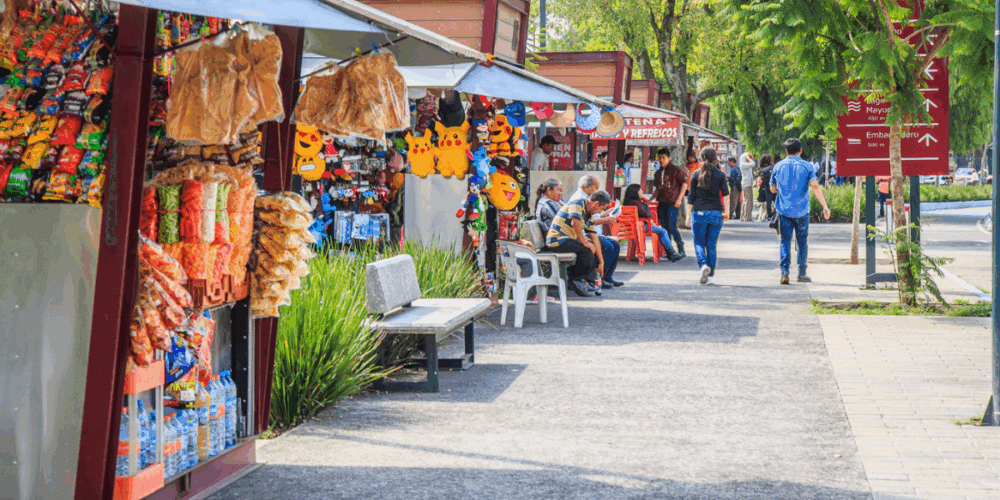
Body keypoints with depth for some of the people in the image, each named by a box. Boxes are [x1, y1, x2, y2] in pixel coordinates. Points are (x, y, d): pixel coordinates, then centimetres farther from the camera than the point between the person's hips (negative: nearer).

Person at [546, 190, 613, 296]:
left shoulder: (589, 214, 15)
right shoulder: (577, 203, -12)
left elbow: (594, 237, 15)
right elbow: (575, 223, -28)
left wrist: (601, 261, 13)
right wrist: (585, 242, -23)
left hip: (569, 239, 10)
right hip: (557, 239, -10)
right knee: (587, 250, -24)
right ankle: (575, 279, -10)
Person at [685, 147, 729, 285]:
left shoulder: (696, 175, 2)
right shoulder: (720, 174, 4)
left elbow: (691, 197, 2)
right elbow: (725, 194, -6)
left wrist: (688, 215, 5)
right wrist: (726, 211, -5)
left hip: (699, 212, -1)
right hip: (716, 213, 1)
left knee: (699, 243, 5)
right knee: (711, 245, 8)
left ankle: (704, 264, -23)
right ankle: (711, 276, 6)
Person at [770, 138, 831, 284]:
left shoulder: (778, 166, 5)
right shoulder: (807, 166, -1)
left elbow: (772, 189, 11)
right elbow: (815, 186, -12)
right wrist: (825, 206, -12)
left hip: (784, 210, 1)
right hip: (801, 210, -1)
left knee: (785, 240, 4)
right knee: (802, 241, 11)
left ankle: (784, 271, -11)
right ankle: (801, 273, 14)